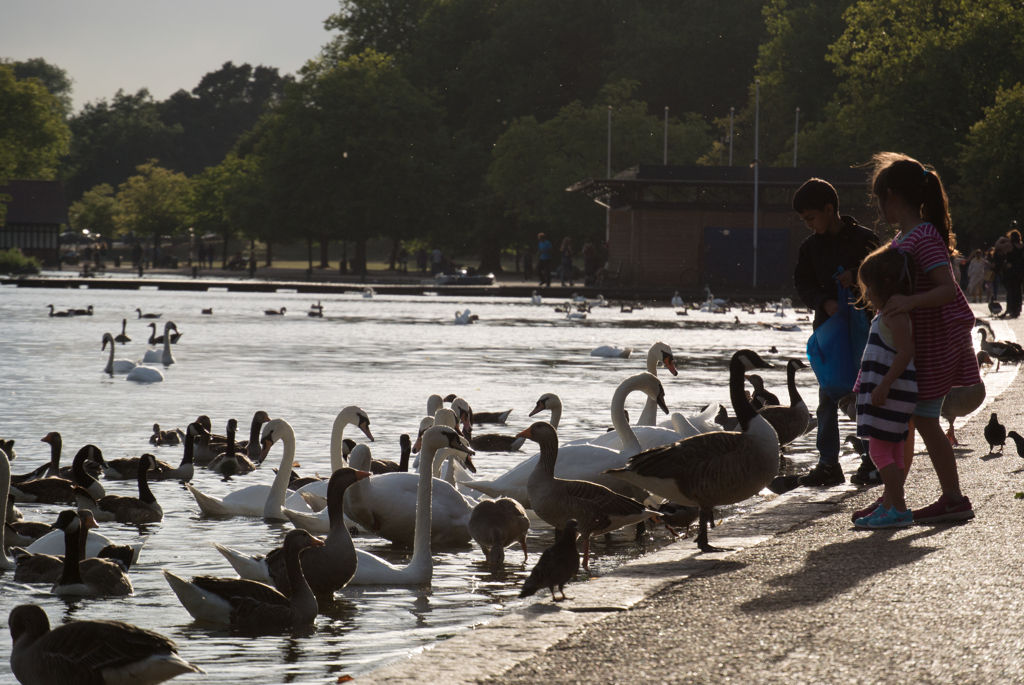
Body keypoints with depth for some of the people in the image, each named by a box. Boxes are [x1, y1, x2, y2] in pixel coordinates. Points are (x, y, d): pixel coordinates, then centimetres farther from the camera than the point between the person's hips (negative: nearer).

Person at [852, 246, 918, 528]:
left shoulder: (895, 315, -16)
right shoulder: (887, 314, 16)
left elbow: (905, 352, -25)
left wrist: (884, 386, -27)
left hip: (892, 391, -11)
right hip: (886, 390, 11)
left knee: (880, 450, -10)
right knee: (891, 451, 15)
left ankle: (899, 510, -12)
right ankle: (888, 505, 21)